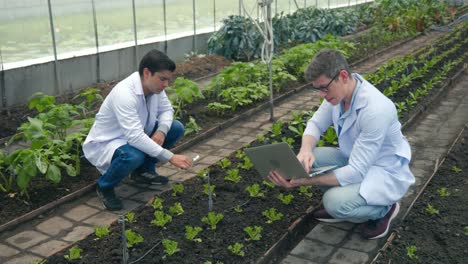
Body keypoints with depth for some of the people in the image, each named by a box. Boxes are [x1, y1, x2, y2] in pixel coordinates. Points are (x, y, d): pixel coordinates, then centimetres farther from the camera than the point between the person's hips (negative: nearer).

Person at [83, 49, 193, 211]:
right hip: (105, 144, -8)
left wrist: (161, 131, -18)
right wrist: (170, 157, -39)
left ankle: (144, 170, 12)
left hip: (134, 136, 8)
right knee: (134, 156, -40)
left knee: (176, 128, -4)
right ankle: (104, 187, -8)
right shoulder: (124, 93, -34)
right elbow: (135, 137, -41)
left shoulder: (154, 85, -10)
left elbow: (166, 110, 4)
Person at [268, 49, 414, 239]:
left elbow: (356, 173, -33)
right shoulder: (338, 90, -11)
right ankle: (340, 206, 9)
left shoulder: (375, 109, -34)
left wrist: (301, 181, -35)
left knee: (335, 201, -30)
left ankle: (384, 208, 1)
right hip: (356, 160, 7)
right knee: (305, 160, -11)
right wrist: (305, 150, -23)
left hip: (386, 171, -7)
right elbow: (315, 123, 1)